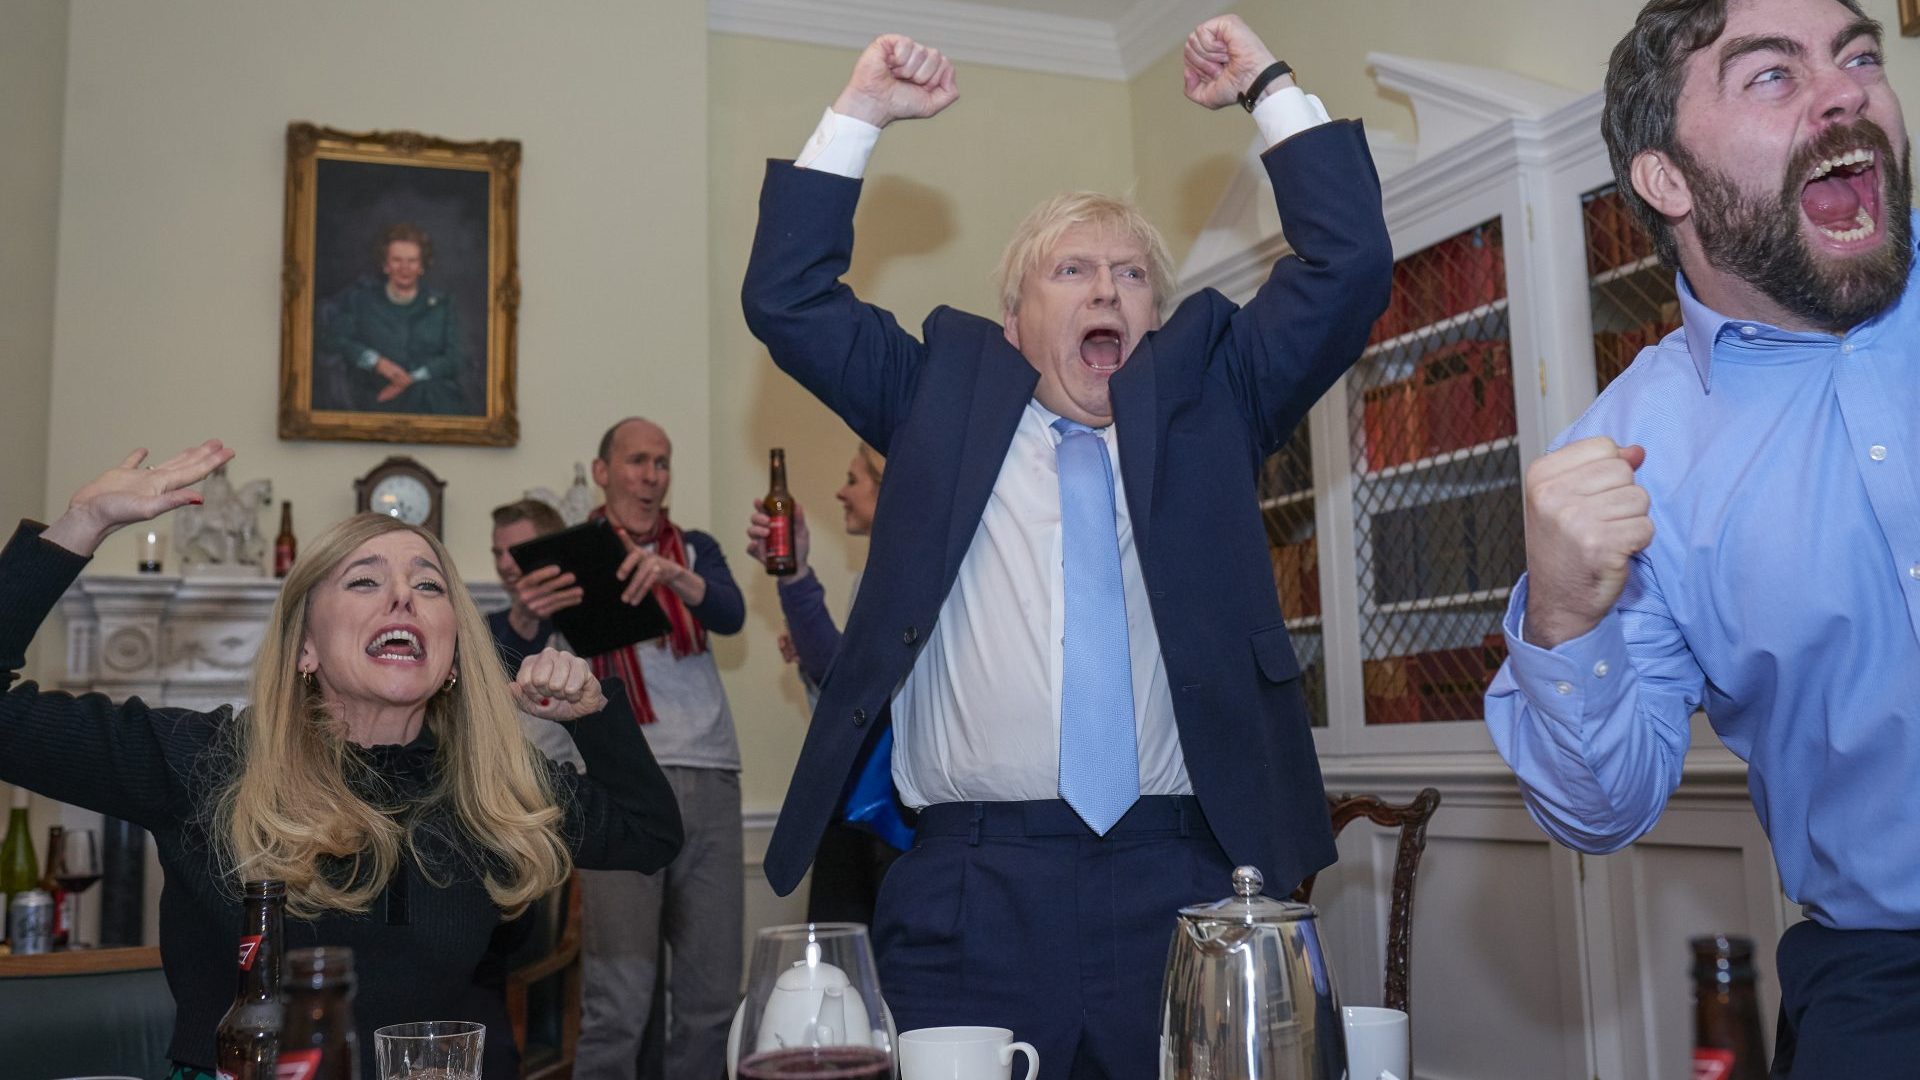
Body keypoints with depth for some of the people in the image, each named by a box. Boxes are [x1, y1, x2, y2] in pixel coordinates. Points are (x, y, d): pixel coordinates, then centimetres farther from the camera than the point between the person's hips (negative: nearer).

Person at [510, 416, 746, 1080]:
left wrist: (671, 575, -27)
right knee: (617, 1003, -10)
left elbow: (732, 615, -6)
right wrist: (529, 615, -29)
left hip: (709, 780, 3)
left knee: (713, 998, 4)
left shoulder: (694, 550, 15)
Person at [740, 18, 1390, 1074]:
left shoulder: (1203, 392, 16)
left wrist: (1270, 87, 9)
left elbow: (1349, 264, 10)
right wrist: (859, 114, 8)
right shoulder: (945, 391, 15)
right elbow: (787, 298, 11)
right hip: (972, 881, 0)